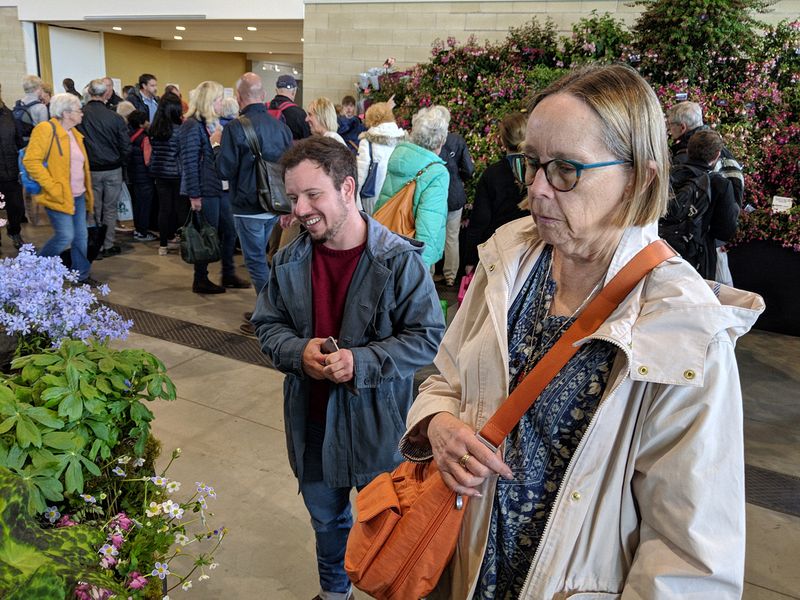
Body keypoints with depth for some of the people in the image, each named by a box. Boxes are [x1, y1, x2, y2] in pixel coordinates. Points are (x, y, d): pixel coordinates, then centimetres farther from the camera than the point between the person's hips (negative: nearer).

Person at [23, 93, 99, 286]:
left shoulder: (74, 133, 14)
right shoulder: (45, 129, -13)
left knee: (81, 236, 10)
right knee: (65, 236, -8)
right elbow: (31, 161, -19)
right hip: (60, 196, -8)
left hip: (78, 196, 8)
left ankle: (82, 274, 22)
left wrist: (87, 189, 16)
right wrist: (52, 187, -21)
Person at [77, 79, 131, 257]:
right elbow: (126, 147, -6)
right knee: (110, 209, 10)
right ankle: (108, 245, 14)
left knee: (94, 208, 11)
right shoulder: (115, 118, -12)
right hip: (113, 169, -1)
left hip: (90, 170, 1)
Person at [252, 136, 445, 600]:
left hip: (377, 420, -4)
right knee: (325, 517, 25)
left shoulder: (399, 260, -17)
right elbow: (268, 324, 7)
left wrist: (361, 362, -26)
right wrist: (298, 352, -15)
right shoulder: (289, 261, -3)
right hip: (311, 418, 5)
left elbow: (427, 337, -15)